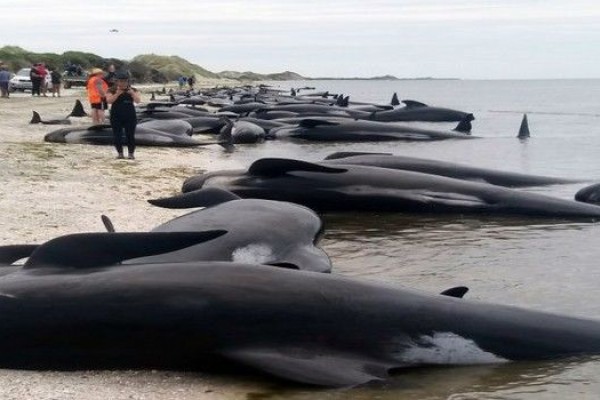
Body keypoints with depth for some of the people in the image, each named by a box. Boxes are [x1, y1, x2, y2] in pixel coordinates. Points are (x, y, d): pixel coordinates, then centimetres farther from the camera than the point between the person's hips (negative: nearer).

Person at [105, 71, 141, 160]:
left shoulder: (133, 90, 3)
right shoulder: (111, 91, 0)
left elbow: (137, 100, -10)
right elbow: (109, 101, -13)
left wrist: (132, 93, -27)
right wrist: (117, 94, -24)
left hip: (130, 117, 0)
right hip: (116, 117, 0)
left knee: (130, 136, -1)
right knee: (117, 136, 2)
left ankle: (131, 153, 6)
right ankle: (120, 153, 12)